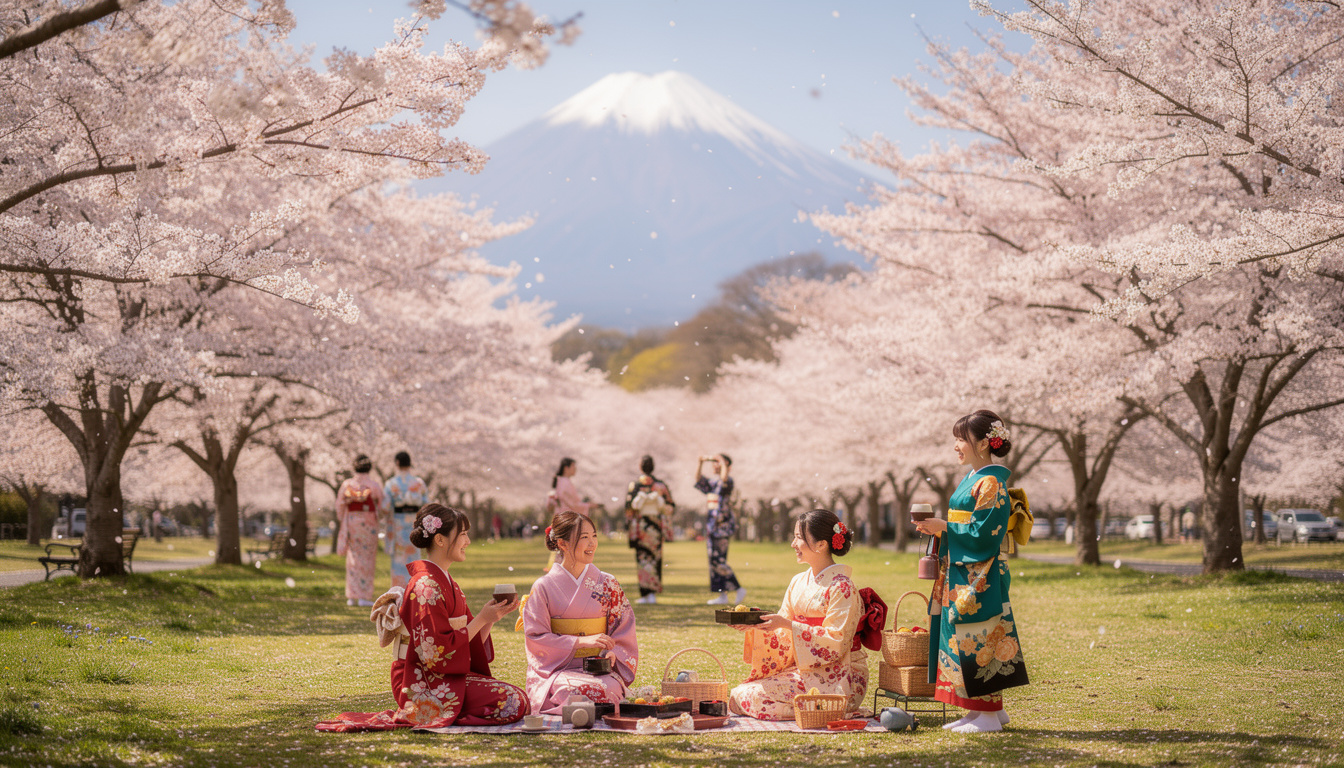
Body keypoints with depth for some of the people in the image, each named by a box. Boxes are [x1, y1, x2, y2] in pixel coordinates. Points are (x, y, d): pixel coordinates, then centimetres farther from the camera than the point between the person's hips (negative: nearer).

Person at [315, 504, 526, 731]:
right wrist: (482, 618, -15)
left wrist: (492, 617, -3)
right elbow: (440, 650, -20)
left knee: (516, 696, 7)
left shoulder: (447, 583, 15)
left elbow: (471, 643, 13)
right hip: (423, 684, -10)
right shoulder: (426, 585, -15)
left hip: (446, 677, 10)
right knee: (514, 702, -18)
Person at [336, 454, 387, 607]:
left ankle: (352, 596, 9)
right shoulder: (374, 486, -6)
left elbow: (340, 506, 2)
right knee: (367, 560, 3)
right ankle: (364, 596, 1)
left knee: (353, 559, 11)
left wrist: (343, 523, 15)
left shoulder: (347, 485, -1)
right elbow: (382, 507, -2)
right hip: (369, 524, -2)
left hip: (351, 523, 2)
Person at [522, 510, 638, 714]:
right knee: (581, 690, -36)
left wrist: (613, 653, -12)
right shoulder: (543, 587, 1)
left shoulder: (608, 584, 10)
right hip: (557, 671, -2)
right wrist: (581, 641, -15)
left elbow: (624, 631, 11)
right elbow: (535, 637, -4)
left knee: (609, 688, -34)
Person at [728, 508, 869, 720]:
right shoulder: (799, 582, 11)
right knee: (740, 692, -11)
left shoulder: (841, 588, -13)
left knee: (753, 695, -21)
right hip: (804, 669, 7)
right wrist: (754, 626, -9)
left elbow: (836, 642, -20)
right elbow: (783, 635, 10)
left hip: (838, 678, -7)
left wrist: (788, 625, -25)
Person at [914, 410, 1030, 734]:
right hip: (960, 574, 10)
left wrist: (944, 527, -13)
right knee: (962, 637, 10)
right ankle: (984, 708, 16)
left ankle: (989, 714, 1)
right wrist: (938, 528, 4)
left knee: (978, 639, -5)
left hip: (979, 576, -10)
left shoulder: (991, 483, -14)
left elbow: (984, 534, -19)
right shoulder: (971, 479, 15)